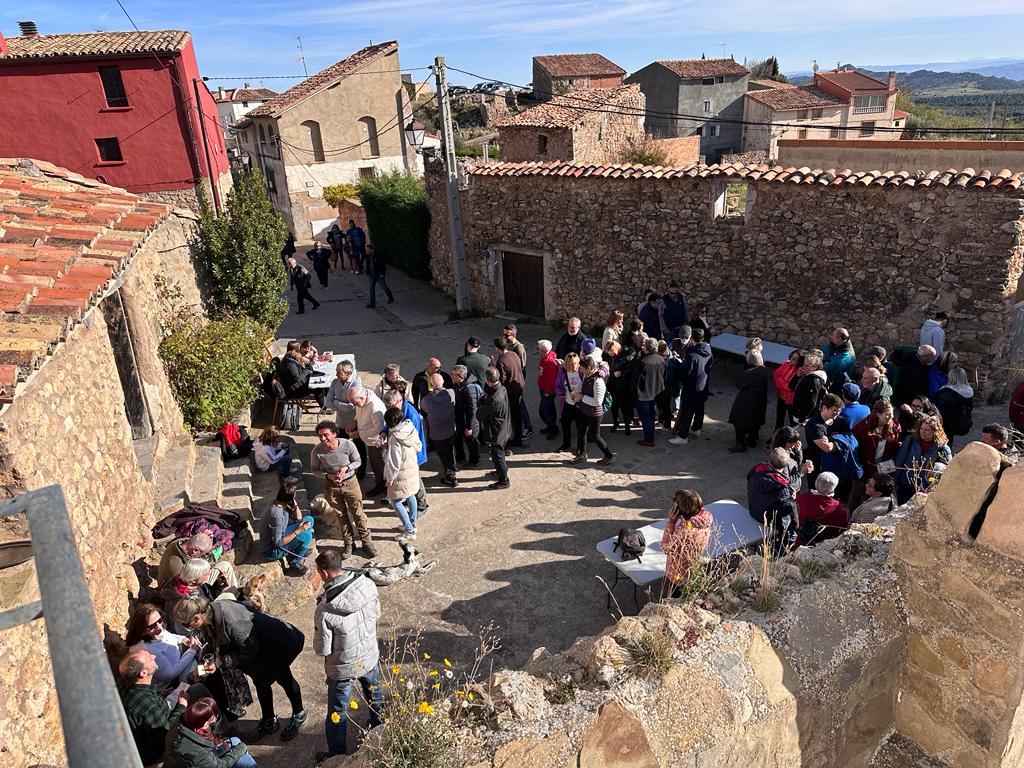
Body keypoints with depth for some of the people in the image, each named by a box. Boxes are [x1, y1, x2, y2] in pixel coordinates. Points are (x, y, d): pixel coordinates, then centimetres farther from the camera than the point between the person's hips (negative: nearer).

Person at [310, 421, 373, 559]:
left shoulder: (348, 445, -23)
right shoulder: (316, 451, -21)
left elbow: (358, 462, -6)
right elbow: (314, 469, -4)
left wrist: (346, 468, -25)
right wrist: (329, 476, -20)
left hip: (350, 482, -1)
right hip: (331, 486, 1)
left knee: (358, 513, 8)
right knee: (341, 515, 17)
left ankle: (367, 542, 25)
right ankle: (348, 543, 36)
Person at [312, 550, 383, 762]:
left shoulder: (325, 609, -34)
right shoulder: (368, 585, -22)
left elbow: (322, 650, -21)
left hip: (343, 668, -5)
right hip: (370, 656, 5)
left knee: (337, 714, 21)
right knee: (375, 696, 31)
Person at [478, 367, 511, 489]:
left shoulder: (494, 400, -36)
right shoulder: (502, 389, -10)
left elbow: (480, 414, -21)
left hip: (495, 433, -8)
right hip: (502, 430, 8)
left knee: (497, 455, 11)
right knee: (499, 454, 29)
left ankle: (504, 481, 26)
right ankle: (501, 470, 50)